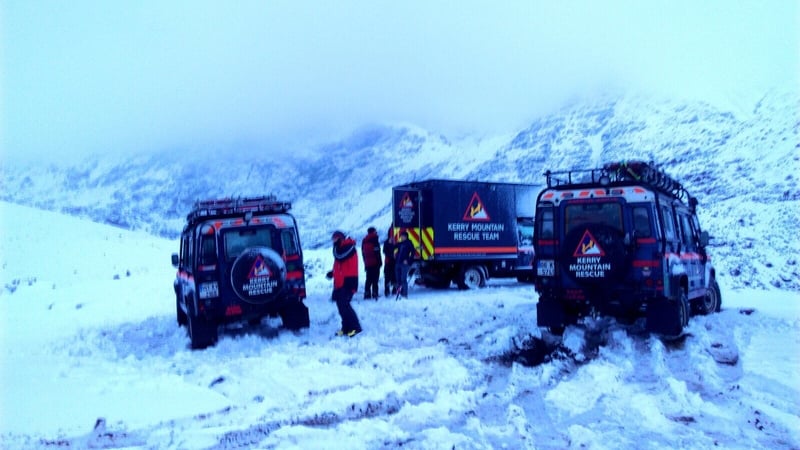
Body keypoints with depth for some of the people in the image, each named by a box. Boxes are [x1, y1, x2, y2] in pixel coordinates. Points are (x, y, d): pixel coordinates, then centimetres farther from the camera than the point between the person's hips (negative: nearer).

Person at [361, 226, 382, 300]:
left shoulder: (364, 240, 13)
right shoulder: (374, 239, -8)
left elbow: (363, 252, 15)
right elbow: (377, 252, -13)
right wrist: (379, 262, -9)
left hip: (367, 263, 6)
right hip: (375, 263, -6)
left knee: (368, 279, 11)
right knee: (375, 279, -6)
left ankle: (367, 294, 8)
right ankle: (374, 294, -11)